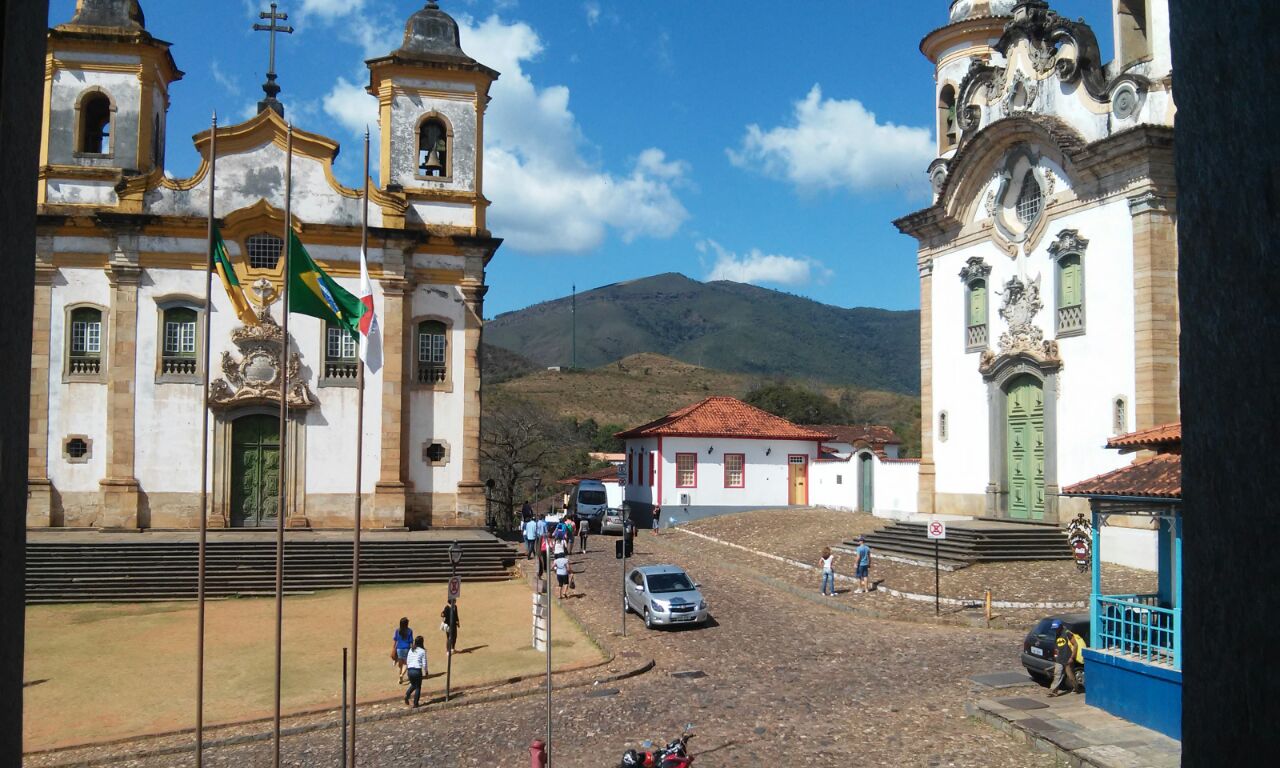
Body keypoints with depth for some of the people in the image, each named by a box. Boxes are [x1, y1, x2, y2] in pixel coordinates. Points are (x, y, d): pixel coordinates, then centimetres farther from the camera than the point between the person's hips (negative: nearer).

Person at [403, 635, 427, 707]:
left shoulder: (411, 650, 9)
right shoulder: (422, 651, -4)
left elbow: (408, 661, 11)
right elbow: (424, 663, -3)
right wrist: (426, 672, 11)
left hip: (410, 670, 4)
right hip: (418, 670, -4)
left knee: (413, 685, 24)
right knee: (418, 687, 11)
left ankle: (407, 695, -1)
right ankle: (415, 703, 11)